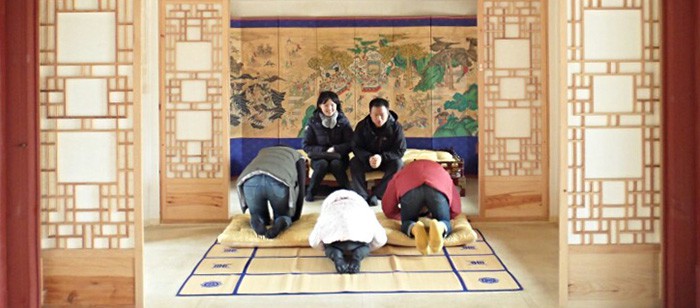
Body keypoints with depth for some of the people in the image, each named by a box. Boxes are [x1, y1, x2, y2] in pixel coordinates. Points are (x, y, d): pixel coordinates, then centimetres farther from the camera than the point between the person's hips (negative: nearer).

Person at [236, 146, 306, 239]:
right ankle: (280, 223, -11)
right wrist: (295, 217, 38)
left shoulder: (262, 152, 44)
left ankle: (256, 221, -8)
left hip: (251, 180, 2)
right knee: (284, 216, 24)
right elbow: (301, 189, 27)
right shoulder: (298, 156, 36)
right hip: (279, 181, -2)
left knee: (261, 217, 26)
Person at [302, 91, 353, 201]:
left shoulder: (343, 120, -1)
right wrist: (323, 151, -15)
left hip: (339, 157, 0)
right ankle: (310, 192, -17)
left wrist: (334, 149, -19)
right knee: (322, 164, -34)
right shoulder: (313, 121, -1)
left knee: (336, 164, -35)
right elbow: (306, 145, -2)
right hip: (319, 157, 0)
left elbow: (350, 144, -4)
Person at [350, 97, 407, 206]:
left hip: (388, 160, -1)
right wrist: (368, 158, -34)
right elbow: (356, 147, -12)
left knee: (398, 163, -32)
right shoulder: (362, 126, -12)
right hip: (367, 159, 1)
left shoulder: (396, 127, -15)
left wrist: (382, 157, -34)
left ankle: (376, 194, -30)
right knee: (354, 162, -27)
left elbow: (400, 150, -17)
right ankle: (362, 196, -34)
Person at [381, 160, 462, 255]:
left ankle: (415, 229, -15)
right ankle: (439, 227, -17)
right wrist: (432, 214, 48)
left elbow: (388, 209, 34)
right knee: (444, 223, 18)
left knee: (407, 223, 20)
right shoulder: (442, 173, 45)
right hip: (438, 188, 0)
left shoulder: (400, 175, 44)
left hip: (409, 188, 0)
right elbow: (455, 211, 37)